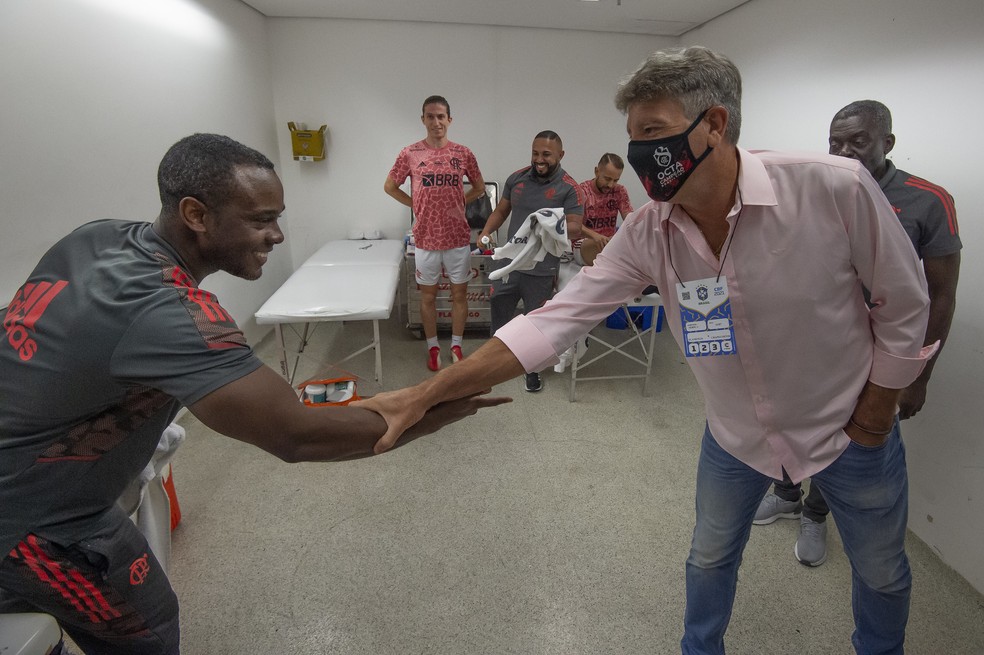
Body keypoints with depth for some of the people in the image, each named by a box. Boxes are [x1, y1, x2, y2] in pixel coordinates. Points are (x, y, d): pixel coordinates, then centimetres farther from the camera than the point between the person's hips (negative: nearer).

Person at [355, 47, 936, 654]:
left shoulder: (836, 187, -28)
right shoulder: (647, 233, -20)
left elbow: (904, 307, -12)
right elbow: (556, 319, -24)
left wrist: (871, 419, -6)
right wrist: (427, 394, -28)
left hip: (850, 429, -1)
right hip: (736, 434, 2)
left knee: (882, 572, 23)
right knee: (710, 559, 20)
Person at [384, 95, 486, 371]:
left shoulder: (463, 153, 0)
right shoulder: (410, 154, -2)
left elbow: (479, 188, 14)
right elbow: (390, 187, 10)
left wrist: (459, 202, 3)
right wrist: (415, 204, 2)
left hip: (458, 237, 1)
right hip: (426, 238, -1)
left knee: (459, 293, 9)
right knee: (428, 295, 10)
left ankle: (456, 346, 26)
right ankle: (433, 347, 26)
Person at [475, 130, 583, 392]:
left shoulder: (569, 188, -10)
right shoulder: (516, 178, 2)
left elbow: (576, 229, -14)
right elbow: (501, 210, 12)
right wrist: (485, 232, -5)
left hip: (541, 270, -3)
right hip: (509, 262, 4)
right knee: (498, 309, 15)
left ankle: (533, 369, 31)